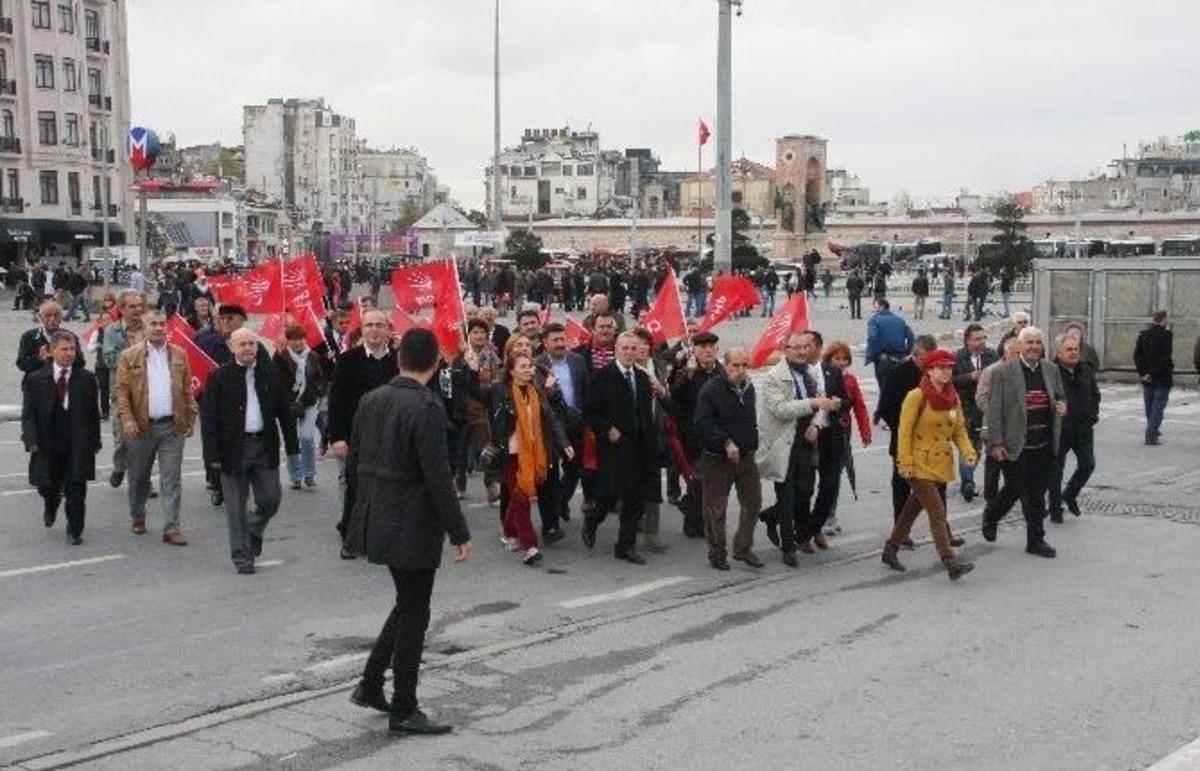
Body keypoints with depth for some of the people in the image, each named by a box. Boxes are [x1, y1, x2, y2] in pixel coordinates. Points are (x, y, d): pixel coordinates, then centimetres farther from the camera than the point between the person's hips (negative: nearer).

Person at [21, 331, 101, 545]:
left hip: (78, 445, 0)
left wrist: (95, 441, 3)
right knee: (48, 487, 10)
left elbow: (94, 413, 5)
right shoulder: (36, 380, 1)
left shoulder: (87, 379, 2)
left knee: (76, 489, -3)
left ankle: (74, 531, 12)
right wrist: (31, 441, -13)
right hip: (47, 445, 0)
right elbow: (28, 414, -1)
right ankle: (51, 507, 46)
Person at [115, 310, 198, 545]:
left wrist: (190, 420, 5)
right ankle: (138, 518, 34)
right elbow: (121, 391, -4)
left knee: (171, 481, -2)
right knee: (138, 478, 14)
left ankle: (171, 528, -1)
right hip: (142, 427, -1)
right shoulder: (129, 356, 0)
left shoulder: (179, 355, 7)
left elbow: (187, 391, 10)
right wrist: (126, 419, -15)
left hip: (172, 427, 1)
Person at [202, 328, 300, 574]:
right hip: (234, 449, -3)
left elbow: (284, 410, 9)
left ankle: (253, 532, 34)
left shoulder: (270, 372, 4)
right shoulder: (219, 377, -5)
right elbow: (209, 418, -5)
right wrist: (213, 454, -10)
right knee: (237, 506, 4)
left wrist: (292, 446, 6)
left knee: (270, 499, 6)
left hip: (265, 446, 3)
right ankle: (242, 555, 14)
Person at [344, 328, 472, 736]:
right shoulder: (426, 408, -19)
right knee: (414, 614, 5)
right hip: (413, 525, -8)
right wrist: (460, 534, -13)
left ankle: (370, 685, 25)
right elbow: (437, 478, -20)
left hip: (378, 518, 8)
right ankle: (403, 710, 13)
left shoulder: (372, 400, 4)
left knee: (408, 604, 23)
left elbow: (353, 461, 11)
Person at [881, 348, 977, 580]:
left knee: (913, 508, 17)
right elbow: (904, 432, -12)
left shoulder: (953, 397, 8)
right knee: (937, 511, -14)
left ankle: (891, 549, 32)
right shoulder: (917, 396, -12)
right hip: (919, 464, -7)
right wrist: (905, 463, -17)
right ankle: (950, 562, -19)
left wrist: (967, 451, -7)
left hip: (940, 464, 7)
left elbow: (959, 430, 12)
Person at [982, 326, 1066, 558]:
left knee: (1037, 494, 9)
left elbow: (1060, 398, 22)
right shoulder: (1004, 372, -8)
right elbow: (994, 409, -9)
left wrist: (1061, 407, -3)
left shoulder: (1051, 370, 9)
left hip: (1044, 444, 5)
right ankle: (990, 516, 33)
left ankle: (1036, 540, 18)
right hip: (1015, 444, -4)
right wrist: (995, 443, -13)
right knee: (1015, 489, 4)